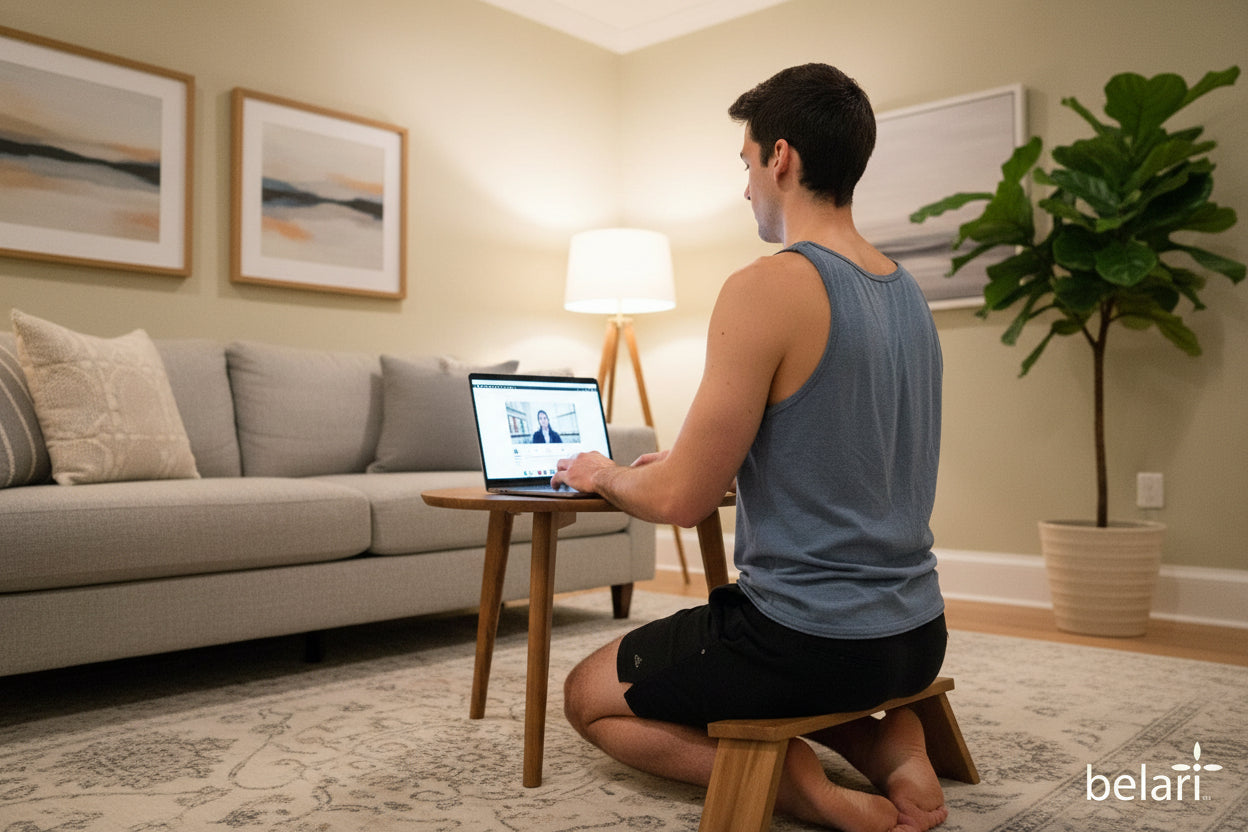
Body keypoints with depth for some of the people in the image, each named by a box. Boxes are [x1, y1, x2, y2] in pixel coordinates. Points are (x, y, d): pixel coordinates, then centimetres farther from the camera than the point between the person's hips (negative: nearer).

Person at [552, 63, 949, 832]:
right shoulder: (909, 294, 7)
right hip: (916, 633, 8)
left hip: (806, 637, -8)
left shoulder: (769, 287, -20)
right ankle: (897, 750, 11)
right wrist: (680, 463, 23)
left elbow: (685, 500, -17)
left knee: (590, 696, 15)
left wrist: (605, 475, 5)